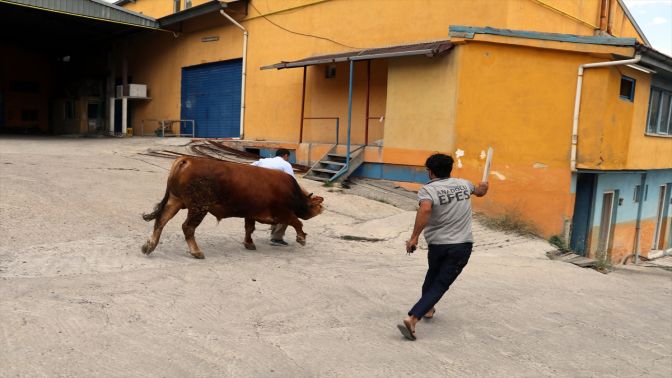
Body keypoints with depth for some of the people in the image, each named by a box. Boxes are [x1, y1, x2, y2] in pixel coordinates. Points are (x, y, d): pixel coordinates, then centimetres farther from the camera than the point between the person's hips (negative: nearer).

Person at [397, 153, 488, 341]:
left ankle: (427, 308, 46)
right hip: (463, 246, 1)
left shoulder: (428, 190, -10)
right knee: (440, 285, 0)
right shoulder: (464, 184, 6)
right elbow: (479, 191, 30)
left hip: (437, 244, -1)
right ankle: (412, 318, -15)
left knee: (433, 274, 29)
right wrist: (482, 187, 53)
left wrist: (414, 237, -28)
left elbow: (425, 209, -32)